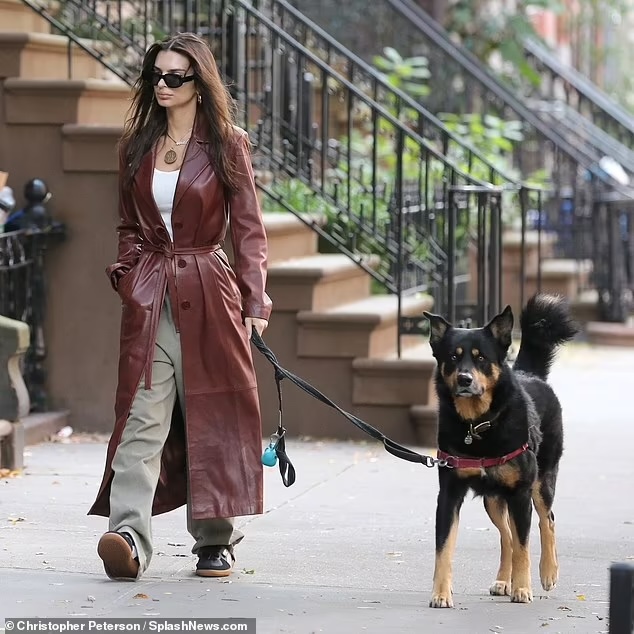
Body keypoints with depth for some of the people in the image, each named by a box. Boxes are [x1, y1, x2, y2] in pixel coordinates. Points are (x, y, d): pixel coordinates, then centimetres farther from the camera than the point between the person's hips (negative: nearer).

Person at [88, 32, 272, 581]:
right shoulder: (137, 146, 13)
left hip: (208, 295, -2)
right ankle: (128, 537, -21)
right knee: (142, 419, -10)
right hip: (148, 299, 2)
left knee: (211, 418, 3)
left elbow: (249, 230, 1)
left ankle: (215, 540, 14)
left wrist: (255, 301, -7)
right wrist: (131, 276, 5)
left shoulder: (227, 146, 2)